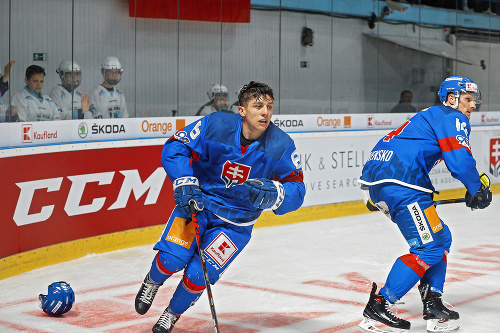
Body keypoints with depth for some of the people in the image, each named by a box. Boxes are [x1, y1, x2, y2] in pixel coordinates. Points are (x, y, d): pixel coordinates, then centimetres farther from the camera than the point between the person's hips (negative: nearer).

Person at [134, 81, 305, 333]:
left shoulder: (282, 146, -16)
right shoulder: (215, 125, -19)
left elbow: (296, 191, -12)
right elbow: (175, 146, -11)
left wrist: (271, 193, -33)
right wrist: (185, 184, -22)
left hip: (236, 222, 0)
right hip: (197, 201, 0)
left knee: (197, 275, -10)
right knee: (172, 258, -17)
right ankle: (152, 282, 23)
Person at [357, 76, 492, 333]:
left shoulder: (429, 116, 32)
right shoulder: (452, 117, 1)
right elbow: (460, 160, -11)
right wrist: (477, 190, 2)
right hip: (400, 182, -10)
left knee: (440, 237, 17)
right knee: (429, 246, -9)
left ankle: (433, 306, 15)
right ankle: (378, 307, -12)